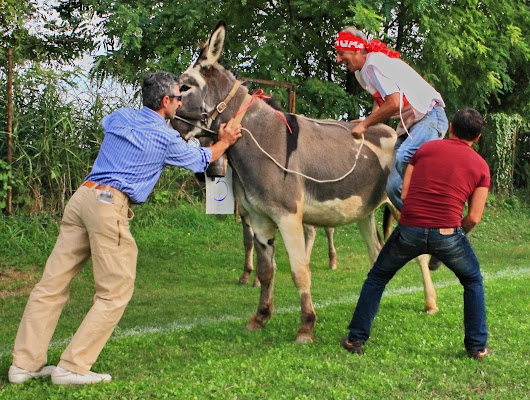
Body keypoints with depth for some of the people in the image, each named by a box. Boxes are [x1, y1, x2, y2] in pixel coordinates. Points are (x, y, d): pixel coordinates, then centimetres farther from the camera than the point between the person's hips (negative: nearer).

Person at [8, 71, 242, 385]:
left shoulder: (120, 118, 18)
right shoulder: (167, 139, 2)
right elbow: (200, 161, 19)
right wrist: (225, 142, 36)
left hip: (83, 195, 7)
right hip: (110, 206, -7)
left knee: (53, 283, 7)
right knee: (115, 292, 2)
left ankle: (26, 363, 12)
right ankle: (72, 367, 0)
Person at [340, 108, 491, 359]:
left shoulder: (426, 148, 11)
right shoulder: (480, 166, 9)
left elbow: (404, 194, 8)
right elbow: (474, 217, 2)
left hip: (409, 230, 1)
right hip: (447, 234, -1)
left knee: (376, 279, 22)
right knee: (473, 282, 25)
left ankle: (356, 339, 21)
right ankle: (477, 346, 24)